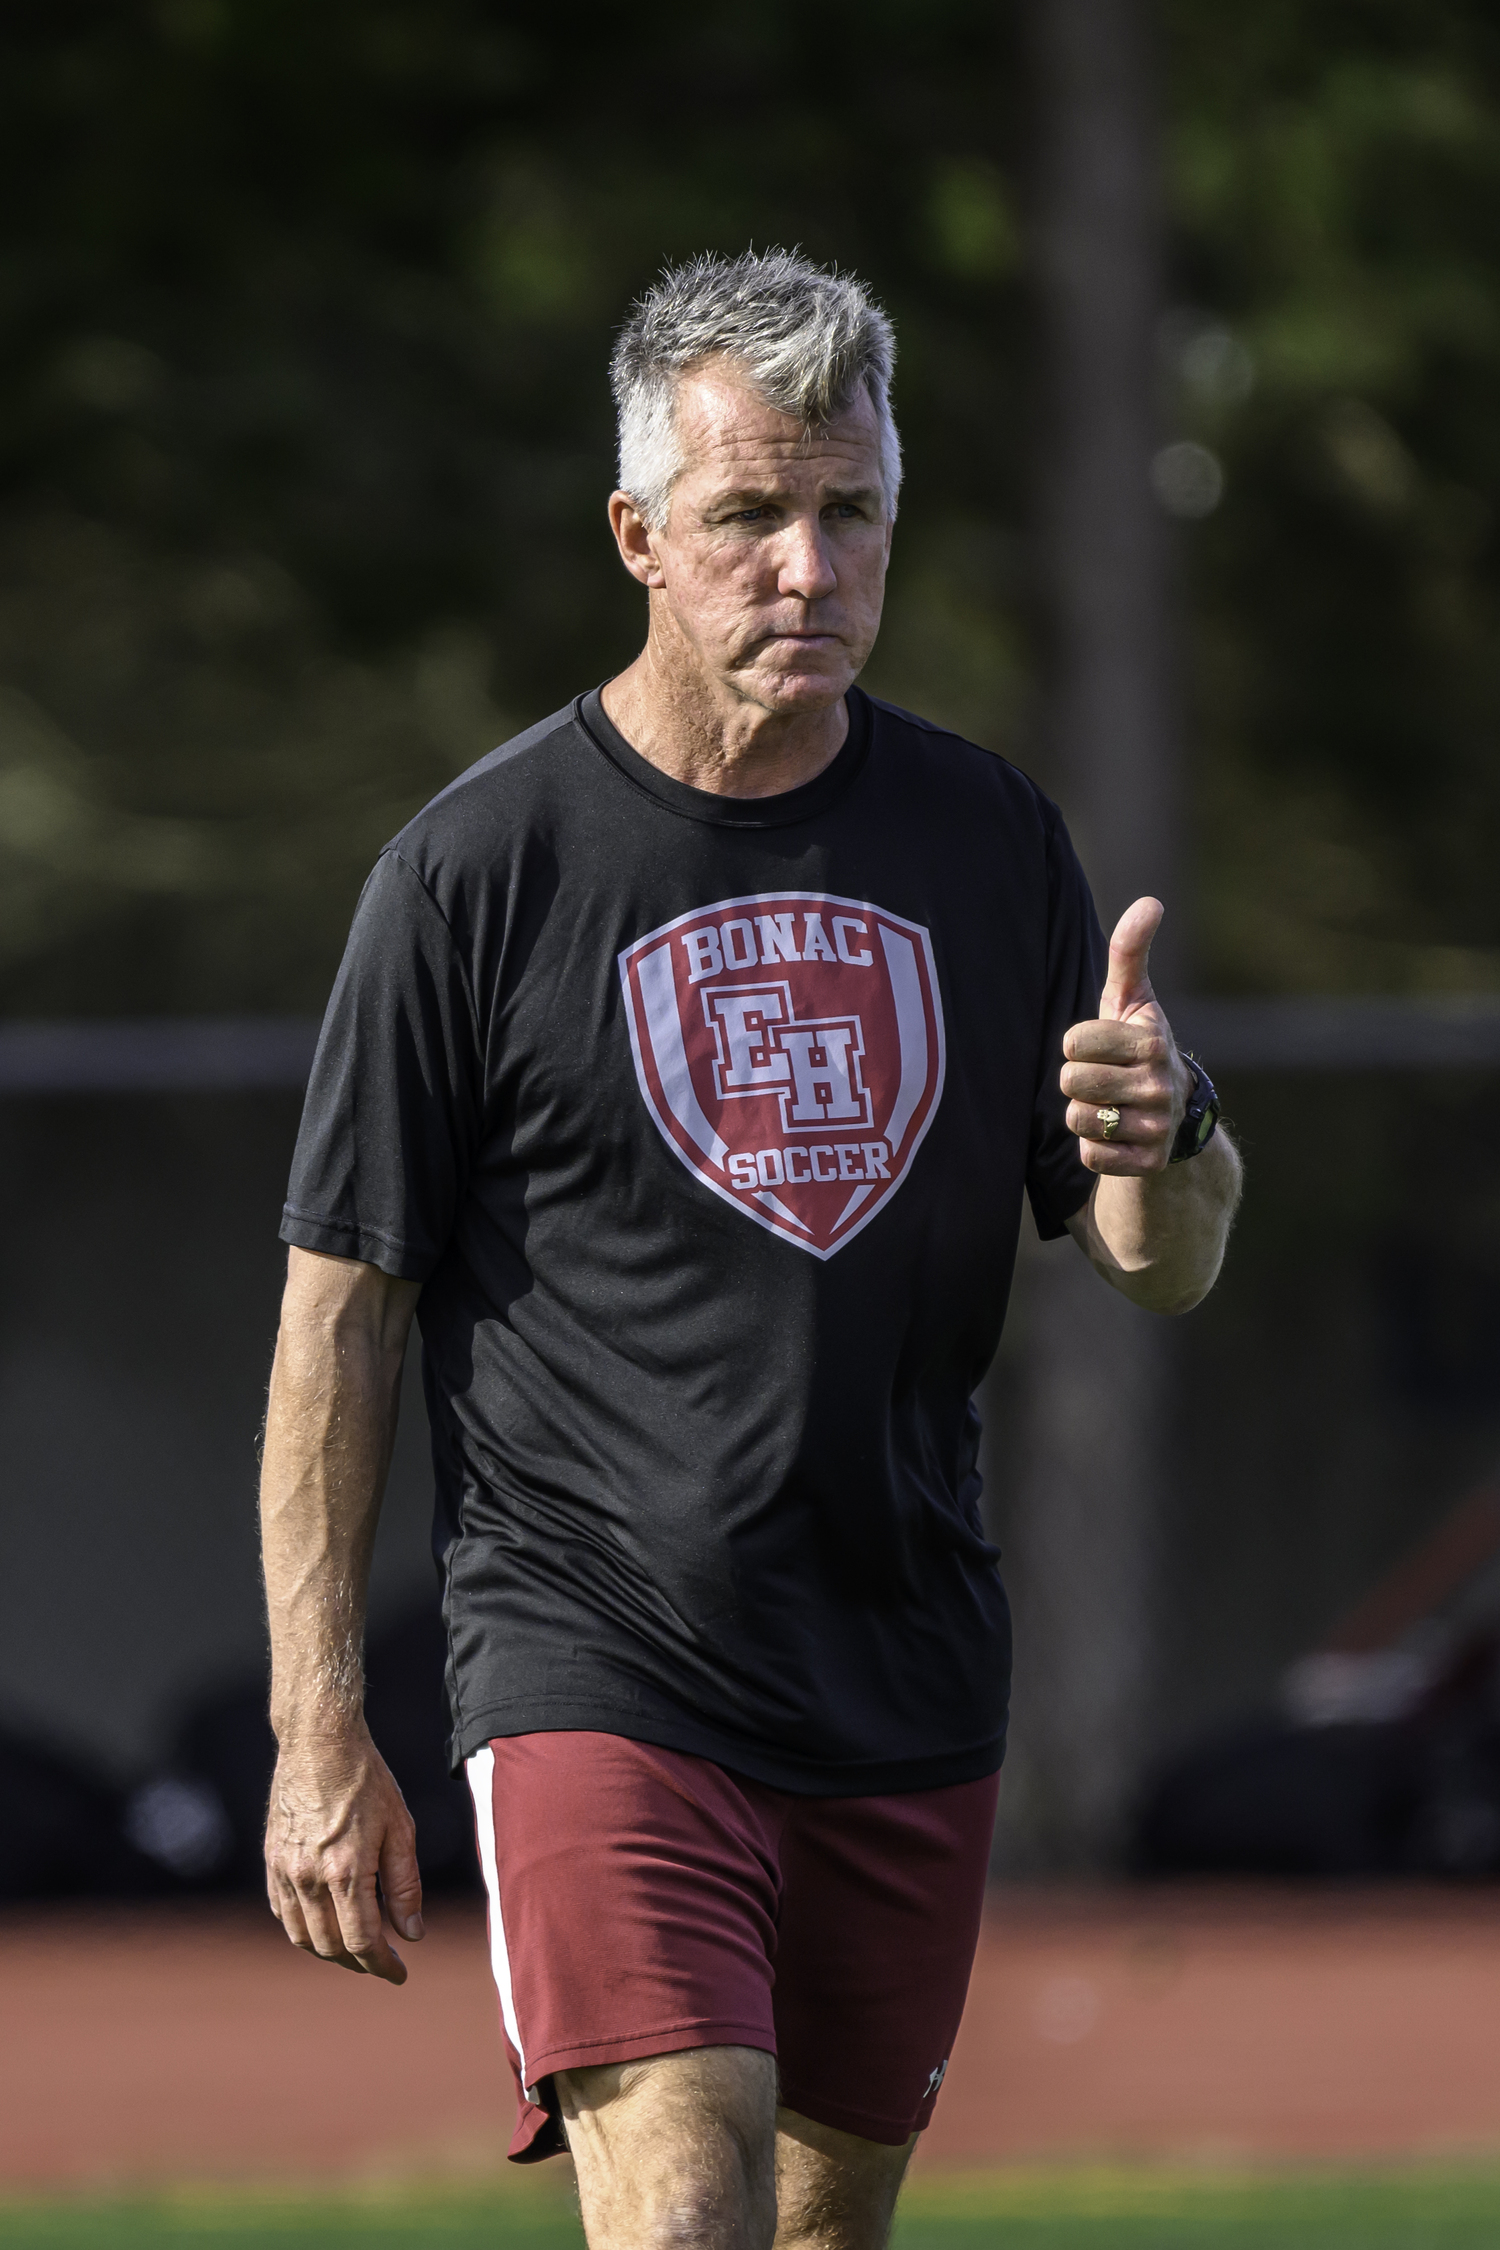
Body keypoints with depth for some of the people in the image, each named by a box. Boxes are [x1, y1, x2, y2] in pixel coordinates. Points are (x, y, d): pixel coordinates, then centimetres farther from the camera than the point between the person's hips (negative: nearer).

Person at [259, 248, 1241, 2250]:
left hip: (914, 1699, 5)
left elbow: (1169, 1267, 9)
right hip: (596, 1681, -5)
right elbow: (343, 1310, -2)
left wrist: (1158, 1142, -17)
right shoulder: (481, 865, -5)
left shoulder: (988, 839, 7)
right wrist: (320, 1739, -6)